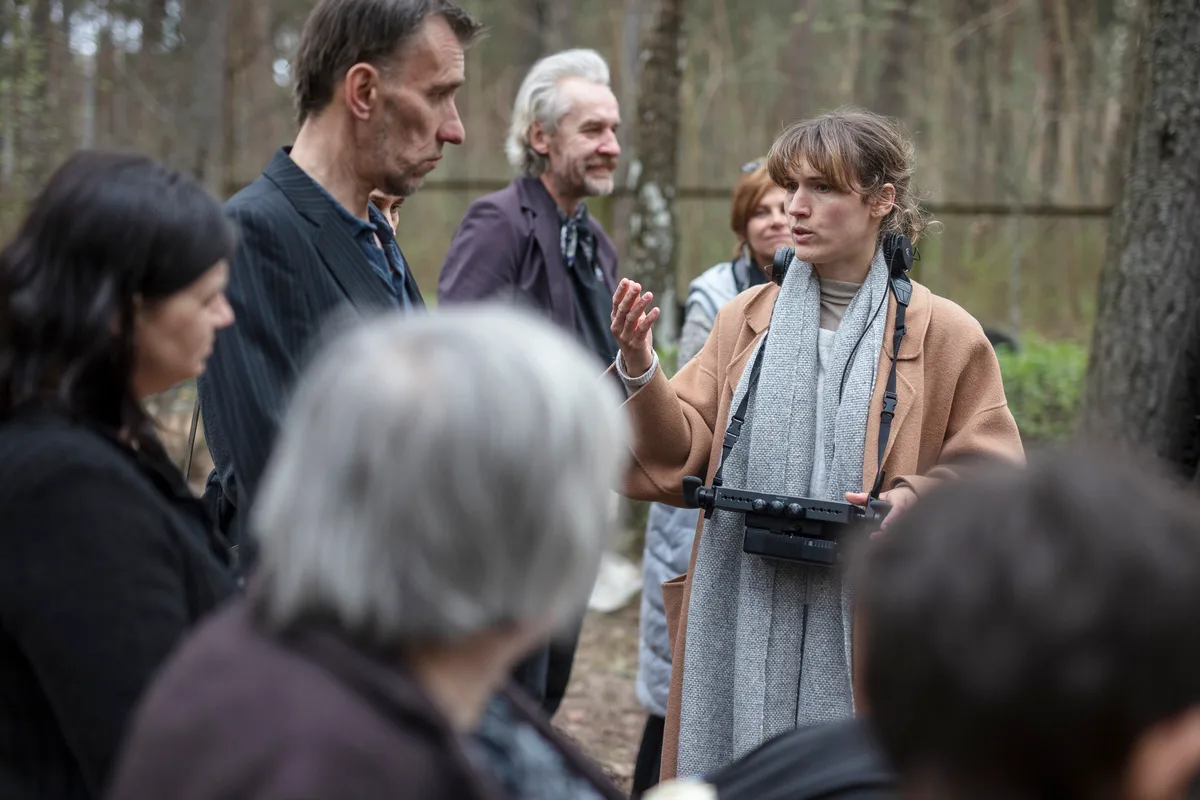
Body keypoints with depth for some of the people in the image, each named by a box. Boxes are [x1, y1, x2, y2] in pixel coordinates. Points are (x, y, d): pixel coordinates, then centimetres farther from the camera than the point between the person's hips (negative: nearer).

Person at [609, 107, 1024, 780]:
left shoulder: (944, 335, 0)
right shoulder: (746, 319, 9)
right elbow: (684, 455, 5)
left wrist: (914, 499, -16)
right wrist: (641, 371, -10)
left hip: (861, 627, -2)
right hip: (740, 624, 3)